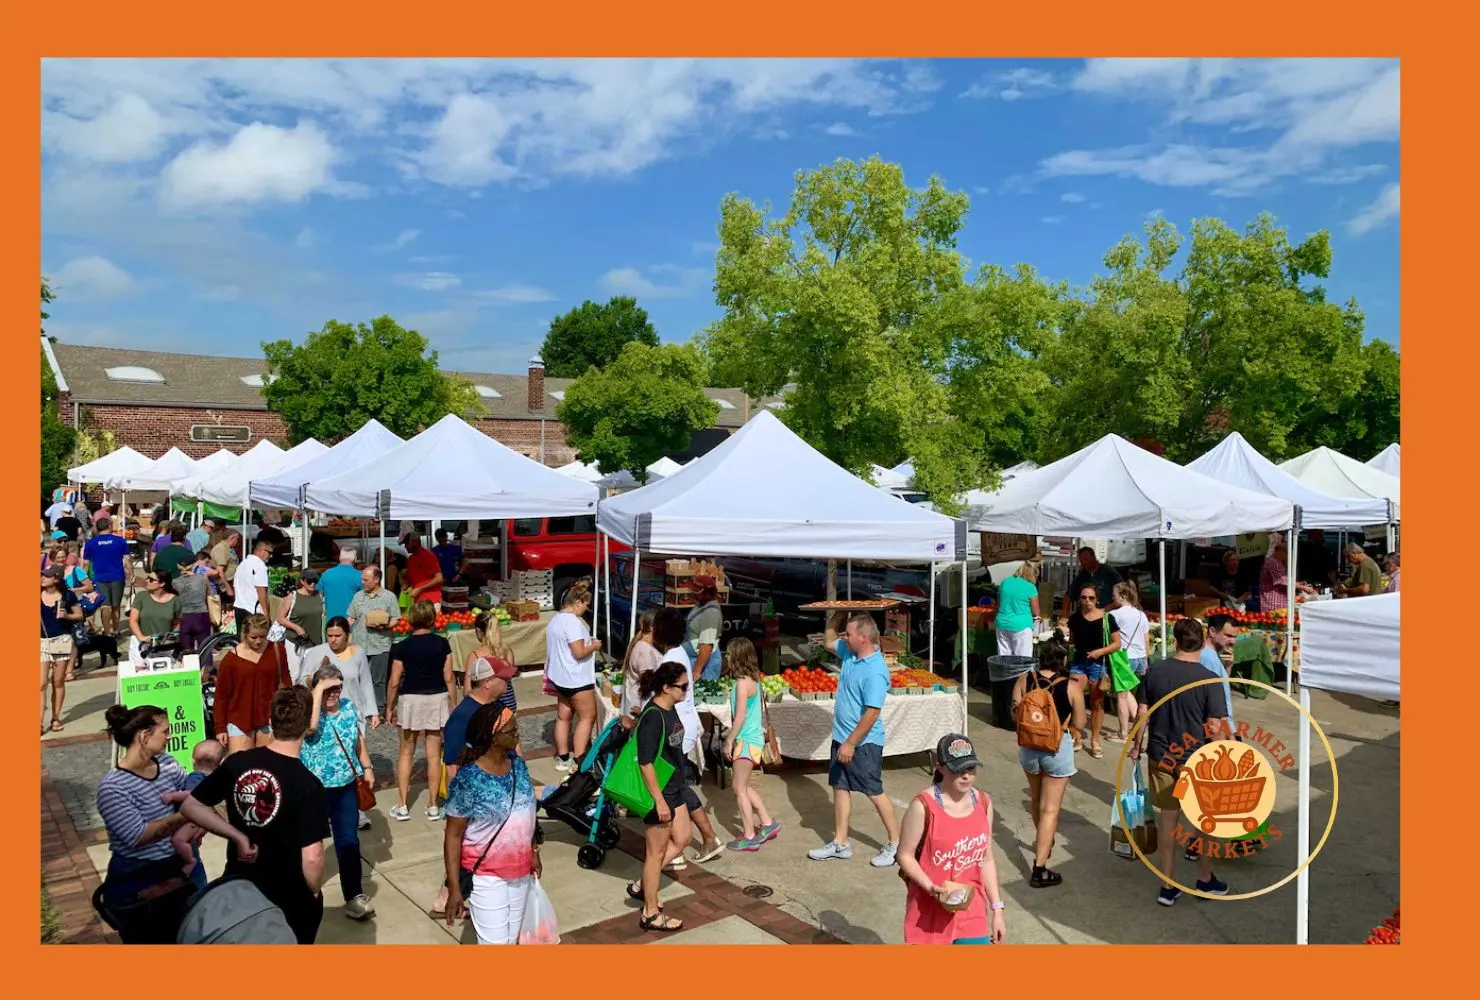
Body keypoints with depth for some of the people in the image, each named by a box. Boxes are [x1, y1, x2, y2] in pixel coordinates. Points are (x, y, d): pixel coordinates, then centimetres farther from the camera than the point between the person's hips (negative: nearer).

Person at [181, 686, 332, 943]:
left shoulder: (236, 763, -12)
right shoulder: (307, 785, -27)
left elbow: (191, 807, -2)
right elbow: (312, 858, -26)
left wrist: (238, 835, -4)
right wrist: (315, 892, -7)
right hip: (291, 898, -4)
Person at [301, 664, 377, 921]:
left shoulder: (349, 707, 0)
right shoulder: (308, 710, -15)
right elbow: (311, 727, -40)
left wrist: (367, 767, 9)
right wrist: (318, 692, -34)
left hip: (346, 786, 4)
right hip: (315, 789, -4)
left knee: (349, 841, 8)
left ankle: (354, 896, 16)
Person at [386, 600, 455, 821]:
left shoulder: (402, 647, -8)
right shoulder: (442, 644, -6)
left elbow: (394, 682, -6)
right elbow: (448, 679, -4)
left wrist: (389, 708, 8)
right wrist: (453, 706, 6)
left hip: (409, 700, 0)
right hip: (437, 699, 1)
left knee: (406, 753, 14)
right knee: (434, 755, 7)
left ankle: (402, 805, 15)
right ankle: (433, 806, 13)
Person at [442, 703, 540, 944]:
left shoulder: (518, 764, -5)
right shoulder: (468, 780, -23)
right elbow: (453, 835, -17)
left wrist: (534, 853, 14)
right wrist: (454, 888, -17)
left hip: (520, 871, 6)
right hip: (487, 876, -6)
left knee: (512, 938, 18)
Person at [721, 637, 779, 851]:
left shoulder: (743, 683, -18)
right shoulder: (753, 680, 8)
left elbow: (740, 717, -20)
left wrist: (729, 741, -13)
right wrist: (732, 735, 19)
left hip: (746, 741, -9)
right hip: (753, 738, 9)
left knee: (740, 788, 0)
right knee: (744, 786, 18)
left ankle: (749, 837, 7)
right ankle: (767, 823, 23)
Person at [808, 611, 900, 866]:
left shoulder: (874, 672, -25)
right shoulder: (850, 653, 1)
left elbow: (872, 713, -26)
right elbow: (829, 640, 22)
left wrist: (851, 743, -23)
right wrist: (834, 616, 6)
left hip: (864, 743, -9)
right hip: (842, 737, 9)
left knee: (874, 792, 3)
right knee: (840, 788, 13)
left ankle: (896, 843, 19)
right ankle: (840, 844, 24)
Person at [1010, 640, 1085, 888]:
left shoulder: (1024, 680, -7)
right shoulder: (1072, 687, -14)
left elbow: (1015, 714, -1)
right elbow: (1079, 724, -7)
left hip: (1029, 746, 4)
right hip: (1058, 749, -3)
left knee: (1036, 798, 26)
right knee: (1050, 809, 2)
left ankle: (1043, 842, 49)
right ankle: (1039, 870, 1)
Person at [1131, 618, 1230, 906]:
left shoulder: (1155, 671, -6)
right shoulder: (1208, 680, -15)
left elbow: (1143, 713, -2)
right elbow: (1215, 727, -14)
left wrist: (1137, 746, 11)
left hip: (1160, 757, 3)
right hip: (1196, 760, -3)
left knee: (1167, 818, 12)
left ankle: (1167, 887, 19)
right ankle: (1205, 880, 32)